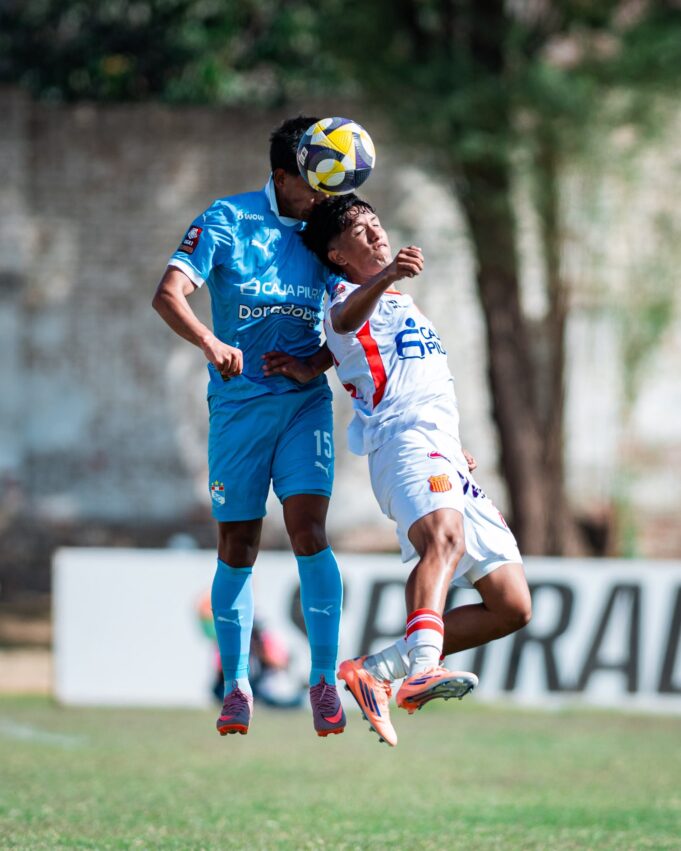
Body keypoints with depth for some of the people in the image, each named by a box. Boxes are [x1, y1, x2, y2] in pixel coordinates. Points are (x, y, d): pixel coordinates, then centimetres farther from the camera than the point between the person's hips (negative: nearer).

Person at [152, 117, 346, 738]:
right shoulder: (228, 221, -5)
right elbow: (169, 294, -15)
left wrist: (321, 361, -10)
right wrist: (211, 342, -34)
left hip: (305, 401, 1)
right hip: (238, 402, -1)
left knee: (309, 530, -14)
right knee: (237, 548, 4)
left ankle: (324, 679, -6)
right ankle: (236, 686, 16)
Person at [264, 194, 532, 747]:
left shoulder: (406, 308, 31)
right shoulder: (348, 298, 5)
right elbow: (347, 319, -20)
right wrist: (384, 277, -43)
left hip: (450, 463, 8)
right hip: (405, 445, -8)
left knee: (511, 607, 3)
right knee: (445, 536, -39)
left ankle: (376, 671, 5)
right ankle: (422, 669, -61)